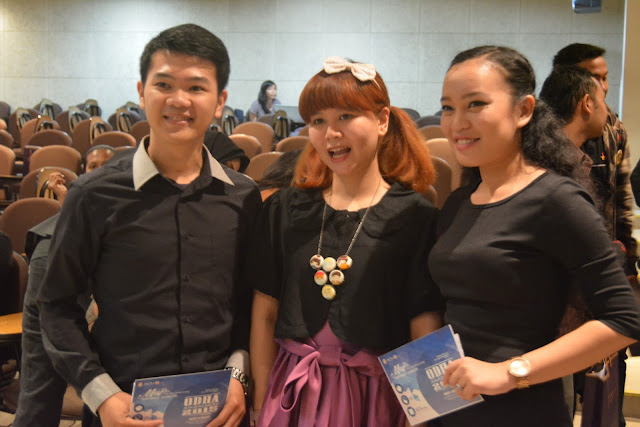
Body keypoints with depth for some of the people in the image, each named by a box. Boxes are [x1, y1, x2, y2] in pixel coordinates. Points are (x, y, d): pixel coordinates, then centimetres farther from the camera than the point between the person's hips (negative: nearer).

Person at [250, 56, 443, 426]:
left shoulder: (416, 218, -8)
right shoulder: (285, 210, 1)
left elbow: (425, 333, -8)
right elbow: (265, 313, 3)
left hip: (375, 396, -2)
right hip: (293, 393, 3)